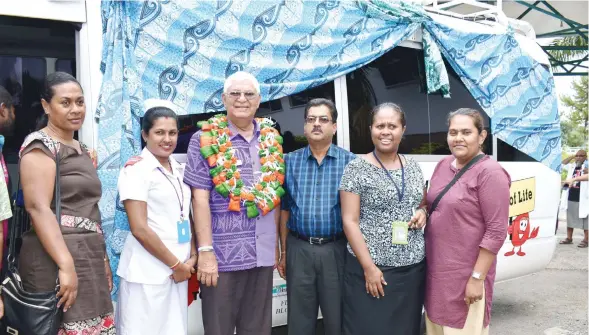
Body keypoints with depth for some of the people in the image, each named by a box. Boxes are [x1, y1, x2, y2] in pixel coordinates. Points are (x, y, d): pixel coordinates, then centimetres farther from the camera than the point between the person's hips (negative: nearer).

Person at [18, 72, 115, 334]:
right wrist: (66, 265, -26)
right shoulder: (40, 145, -8)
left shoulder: (81, 149, 17)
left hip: (89, 259, 8)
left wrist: (102, 258, 19)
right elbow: (38, 208, -19)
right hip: (57, 261, -8)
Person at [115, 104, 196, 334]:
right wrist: (175, 265, -10)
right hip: (148, 272, -6)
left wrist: (191, 258, 2)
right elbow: (139, 229, -15)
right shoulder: (136, 169, -10)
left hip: (180, 270, 6)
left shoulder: (179, 170, 10)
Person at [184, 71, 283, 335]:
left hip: (262, 253, 4)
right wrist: (205, 250, -14)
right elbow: (200, 199, -9)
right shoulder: (205, 140, -4)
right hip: (222, 253, -4)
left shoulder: (271, 140, 9)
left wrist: (276, 244, 12)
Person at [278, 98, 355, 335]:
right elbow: (285, 210, 8)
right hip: (299, 249, 2)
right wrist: (284, 252, 7)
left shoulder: (349, 161, -1)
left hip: (336, 250, -1)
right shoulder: (290, 161, 5)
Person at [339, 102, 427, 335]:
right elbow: (349, 222, -10)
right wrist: (368, 267, -15)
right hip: (370, 267, -5)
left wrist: (422, 213, -1)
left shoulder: (413, 168, 8)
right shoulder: (357, 168, -7)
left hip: (413, 268, 5)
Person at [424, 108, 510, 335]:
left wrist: (477, 277, -18)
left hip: (466, 275, -7)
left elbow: (496, 231, -17)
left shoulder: (489, 173, -15)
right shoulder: (443, 165, 7)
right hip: (435, 269, 7)